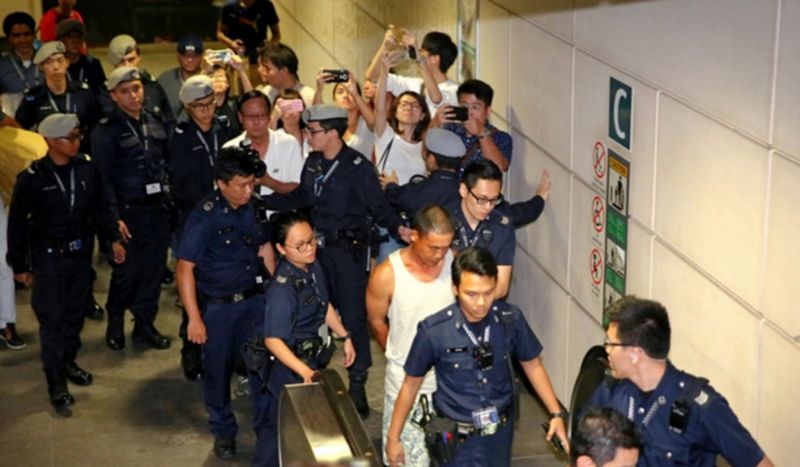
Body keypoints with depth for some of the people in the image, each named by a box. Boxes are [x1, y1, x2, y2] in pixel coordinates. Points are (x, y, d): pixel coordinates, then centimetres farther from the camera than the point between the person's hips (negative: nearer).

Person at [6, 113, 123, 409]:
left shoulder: (87, 171, -2)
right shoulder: (31, 178, -14)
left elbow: (100, 209, 11)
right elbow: (17, 224, -7)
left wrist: (113, 238, 2)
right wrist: (20, 265, -5)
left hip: (81, 254, 4)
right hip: (48, 258, -4)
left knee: (76, 313, 16)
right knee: (52, 319, -2)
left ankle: (68, 361, 36)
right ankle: (56, 381, 5)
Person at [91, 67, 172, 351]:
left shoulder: (155, 124, 10)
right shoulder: (106, 131, -6)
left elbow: (166, 163, 12)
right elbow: (105, 178, -9)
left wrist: (169, 199, 4)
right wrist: (115, 218, -14)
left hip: (158, 207, 4)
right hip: (129, 210, -4)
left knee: (154, 268, 7)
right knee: (127, 270, 0)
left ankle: (144, 324, 21)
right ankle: (115, 320, 23)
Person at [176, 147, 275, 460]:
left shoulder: (253, 207, -4)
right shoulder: (204, 217, -18)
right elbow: (185, 269, -15)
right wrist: (194, 318, -15)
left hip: (255, 299, 3)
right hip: (218, 306, -3)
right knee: (218, 370, 12)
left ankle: (267, 428, 23)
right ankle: (223, 431, 32)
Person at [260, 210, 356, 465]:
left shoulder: (314, 267, -5)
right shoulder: (283, 289, -32)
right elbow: (273, 340, -33)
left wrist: (345, 337, 15)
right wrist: (304, 371, -41)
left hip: (314, 358, 8)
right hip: (292, 369, -8)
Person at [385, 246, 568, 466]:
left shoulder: (510, 319, -15)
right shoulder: (434, 331, -23)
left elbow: (532, 365, 3)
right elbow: (411, 384, -9)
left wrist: (556, 413, -1)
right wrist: (393, 437, -1)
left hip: (501, 432, 3)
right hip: (458, 439, -3)